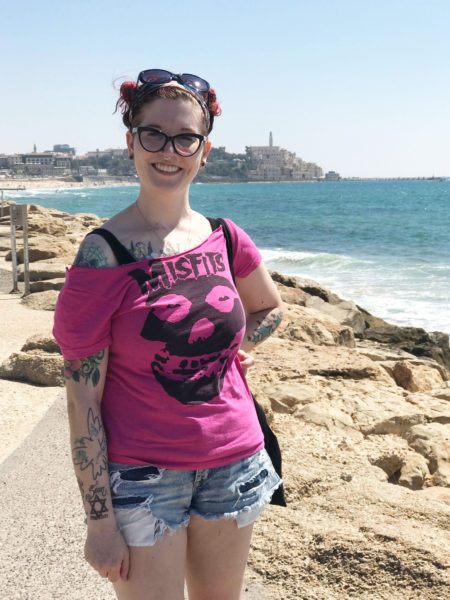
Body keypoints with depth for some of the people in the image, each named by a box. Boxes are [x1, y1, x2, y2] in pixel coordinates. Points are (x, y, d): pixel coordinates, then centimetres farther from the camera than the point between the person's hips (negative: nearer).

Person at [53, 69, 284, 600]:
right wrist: (100, 520, -12)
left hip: (234, 460, 5)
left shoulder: (225, 239, -1)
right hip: (142, 473, -4)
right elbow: (82, 399, -13)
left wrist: (233, 351, 2)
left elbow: (270, 307, 21)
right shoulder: (103, 254, -14)